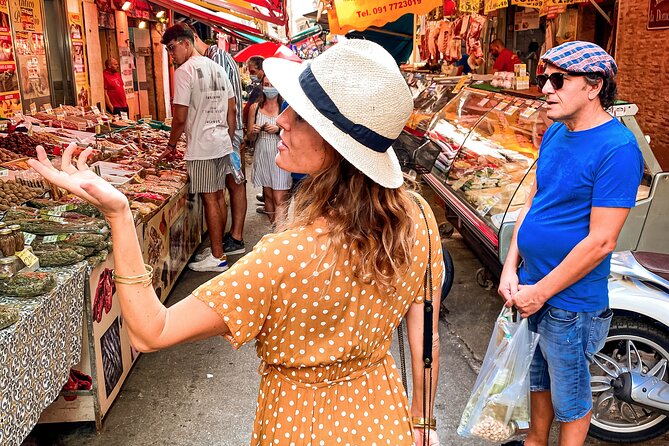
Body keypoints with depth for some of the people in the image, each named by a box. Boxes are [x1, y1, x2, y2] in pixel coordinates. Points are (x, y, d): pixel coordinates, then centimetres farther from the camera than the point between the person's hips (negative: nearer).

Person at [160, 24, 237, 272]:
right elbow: (231, 109, 14)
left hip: (202, 147, -8)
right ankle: (219, 247, 22)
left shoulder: (184, 71, -12)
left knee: (210, 199, -2)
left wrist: (171, 145, 1)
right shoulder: (217, 68, 12)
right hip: (223, 143, 8)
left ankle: (217, 257, 5)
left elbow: (180, 118, -13)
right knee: (219, 196, 13)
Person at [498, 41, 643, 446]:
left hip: (570, 303, -8)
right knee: (539, 377, 26)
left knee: (570, 396, 14)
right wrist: (511, 268, 0)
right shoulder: (555, 133, 4)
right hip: (532, 289, 8)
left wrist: (540, 292, -16)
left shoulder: (617, 148, -22)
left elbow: (601, 242, -23)